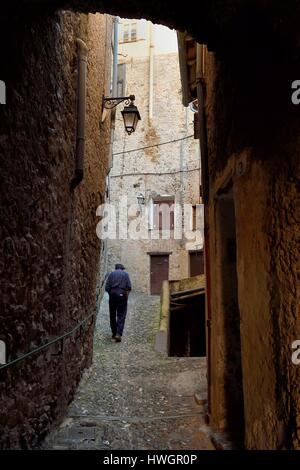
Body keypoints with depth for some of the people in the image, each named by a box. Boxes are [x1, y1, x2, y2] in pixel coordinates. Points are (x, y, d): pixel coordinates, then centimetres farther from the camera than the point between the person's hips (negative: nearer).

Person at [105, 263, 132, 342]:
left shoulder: (112, 274, 10)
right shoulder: (125, 274, 7)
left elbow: (106, 287, 1)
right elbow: (129, 287, -4)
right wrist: (126, 296, 9)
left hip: (112, 295, 2)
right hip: (122, 295, -2)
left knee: (112, 315, 14)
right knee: (121, 316, 0)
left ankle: (114, 333, 20)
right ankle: (118, 334, -12)